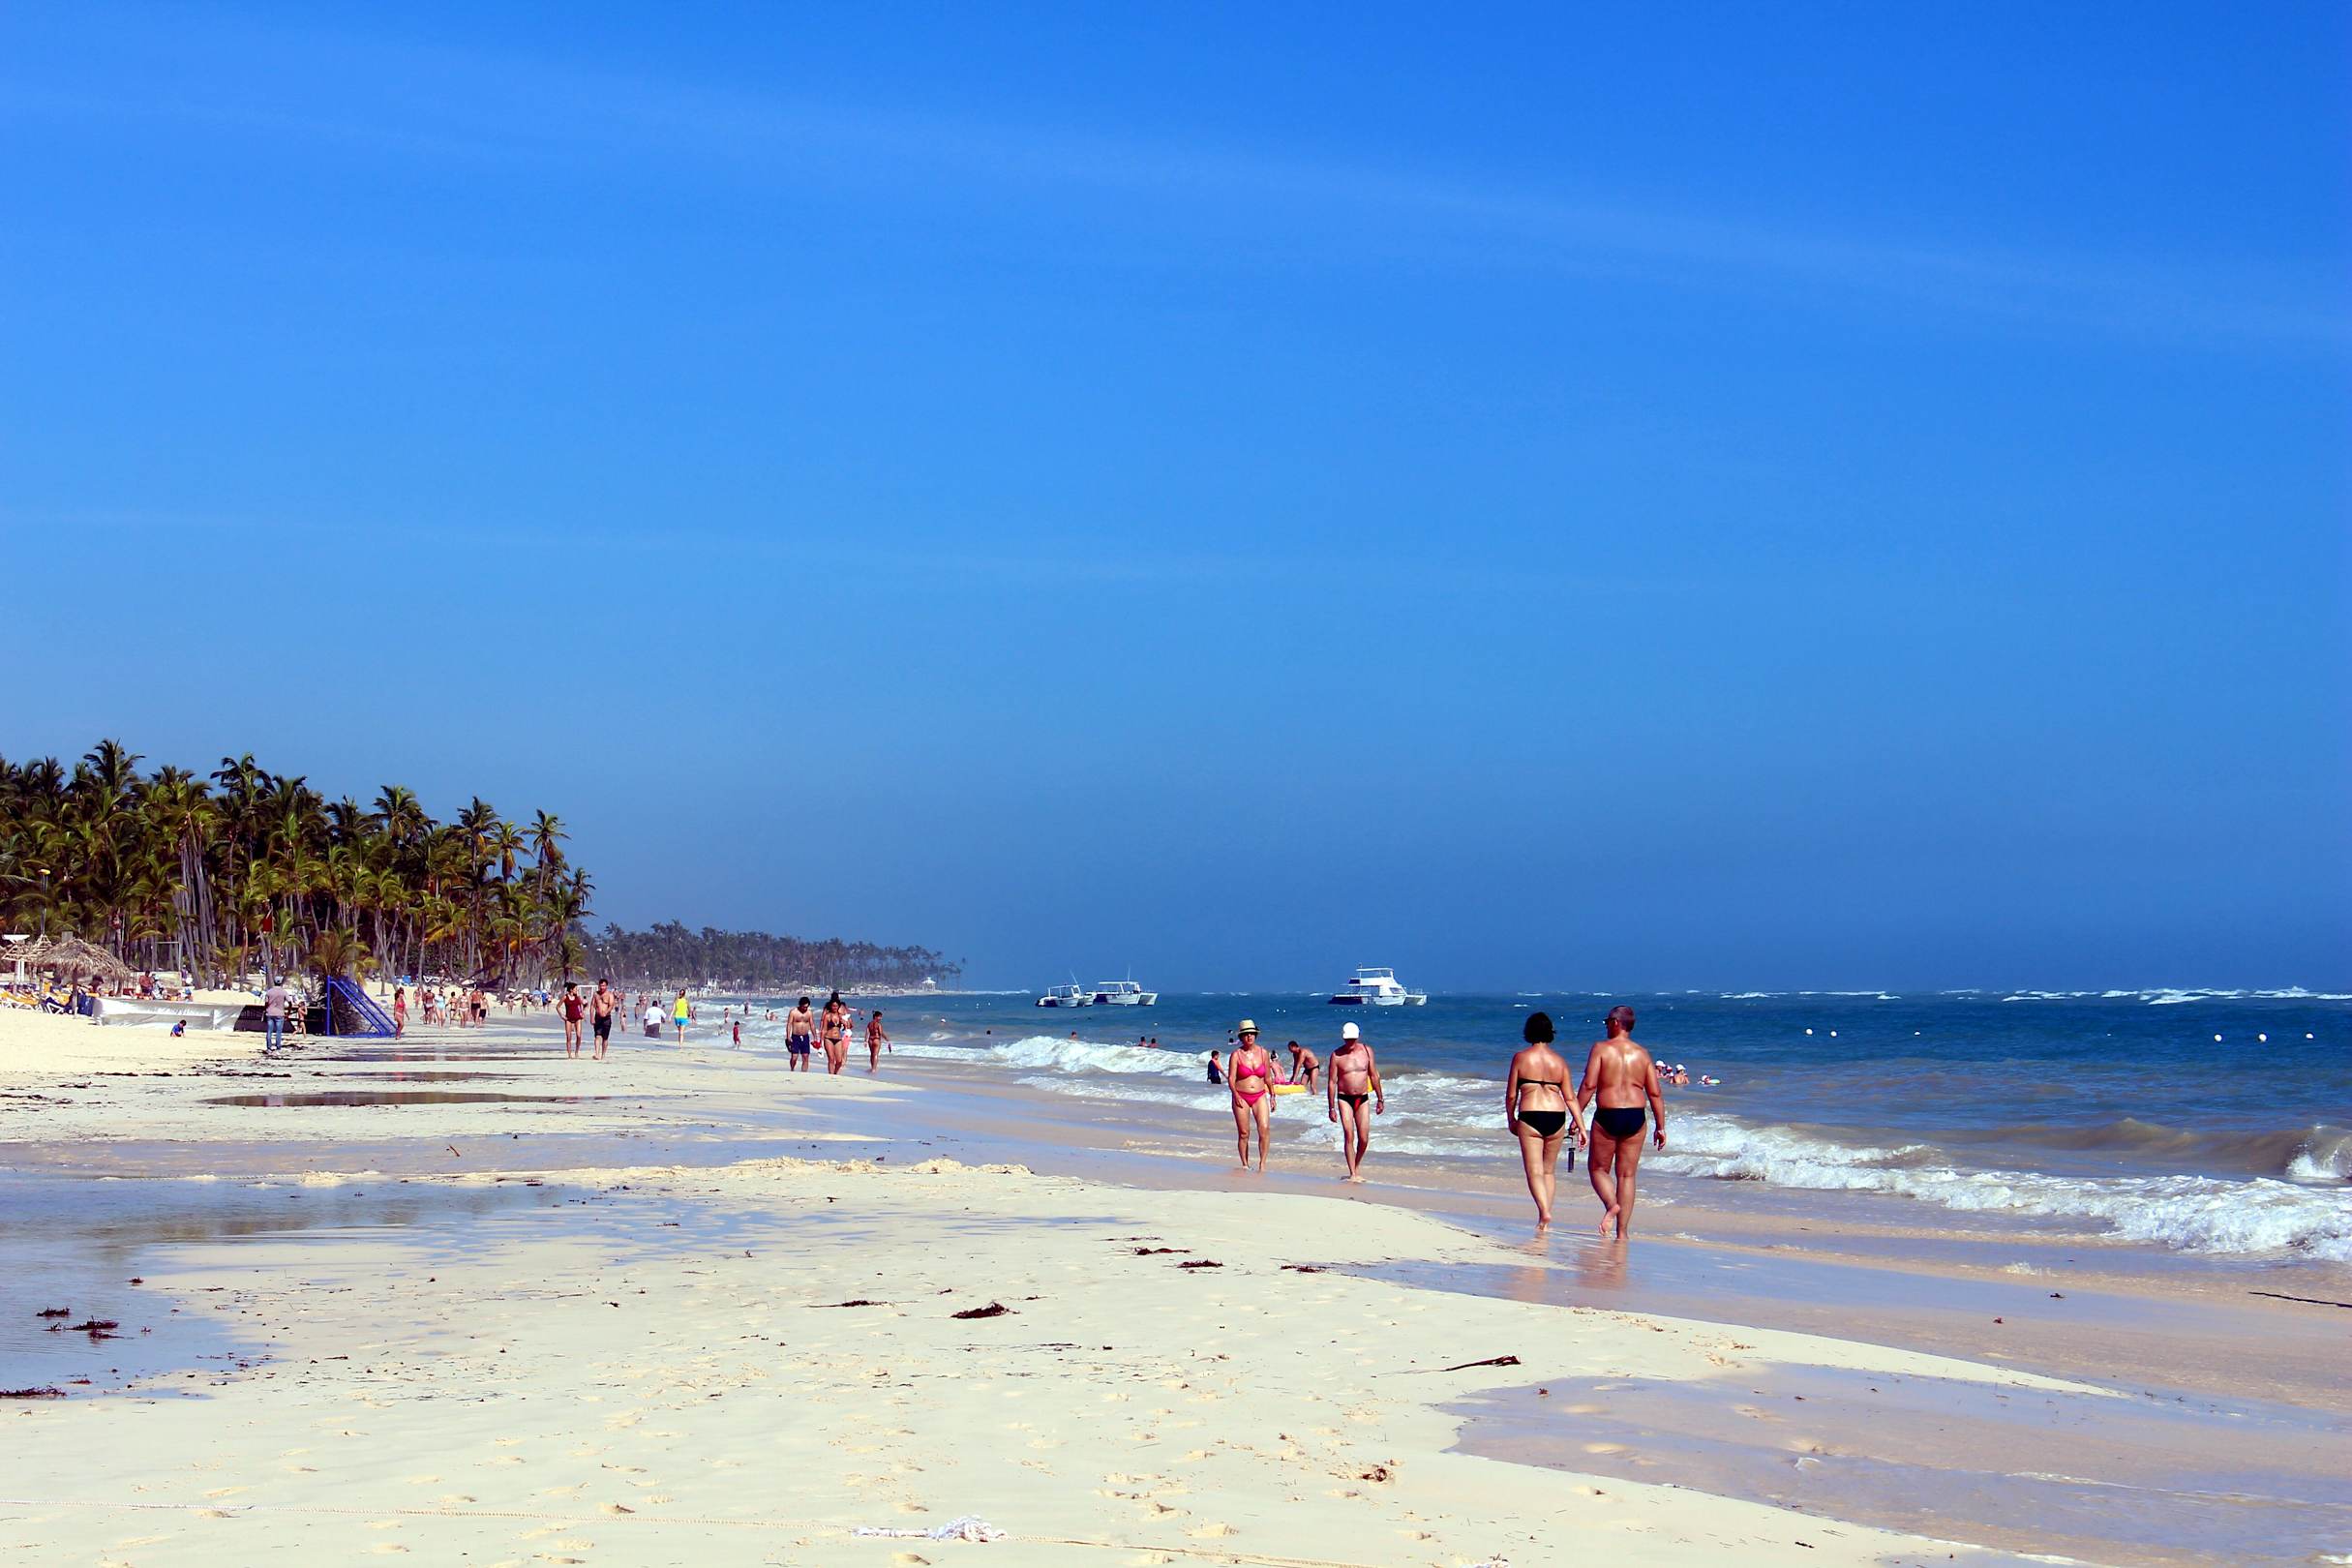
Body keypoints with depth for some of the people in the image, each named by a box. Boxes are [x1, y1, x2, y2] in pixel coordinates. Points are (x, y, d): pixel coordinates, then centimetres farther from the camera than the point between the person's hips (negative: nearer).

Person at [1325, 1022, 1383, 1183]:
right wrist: (1331, 1108, -7)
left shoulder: (1366, 1051, 2)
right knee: (1349, 1136, -11)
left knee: (1364, 1139, -1)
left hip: (1363, 1098, 2)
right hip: (1344, 1098, -2)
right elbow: (1331, 1082, -4)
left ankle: (1357, 1165, 25)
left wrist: (1380, 1099, 9)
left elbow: (1374, 1076, 10)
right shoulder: (1337, 1055, -6)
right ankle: (1352, 1173, -5)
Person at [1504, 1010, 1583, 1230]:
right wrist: (1579, 1123, 11)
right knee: (1549, 1170, 17)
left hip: (1530, 1117, -3)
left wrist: (1511, 1120, 15)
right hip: (1557, 1117, 3)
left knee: (1535, 1171, -2)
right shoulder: (1559, 1061, 6)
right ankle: (1545, 1219, 20)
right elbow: (1569, 1097, 5)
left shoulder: (1521, 1058, -2)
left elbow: (1511, 1095, 1)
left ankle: (1544, 1213, -22)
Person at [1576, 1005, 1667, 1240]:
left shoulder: (1601, 1048, -4)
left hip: (1607, 1115, -3)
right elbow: (1655, 1092, 5)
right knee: (1626, 1175, 8)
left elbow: (1589, 1085, -12)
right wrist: (1661, 1127, 11)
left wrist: (1577, 1117, -8)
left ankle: (1611, 1204, -16)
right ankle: (1622, 1233, 7)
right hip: (1636, 1116, 3)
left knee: (1598, 1168, 13)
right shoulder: (1642, 1053, 7)